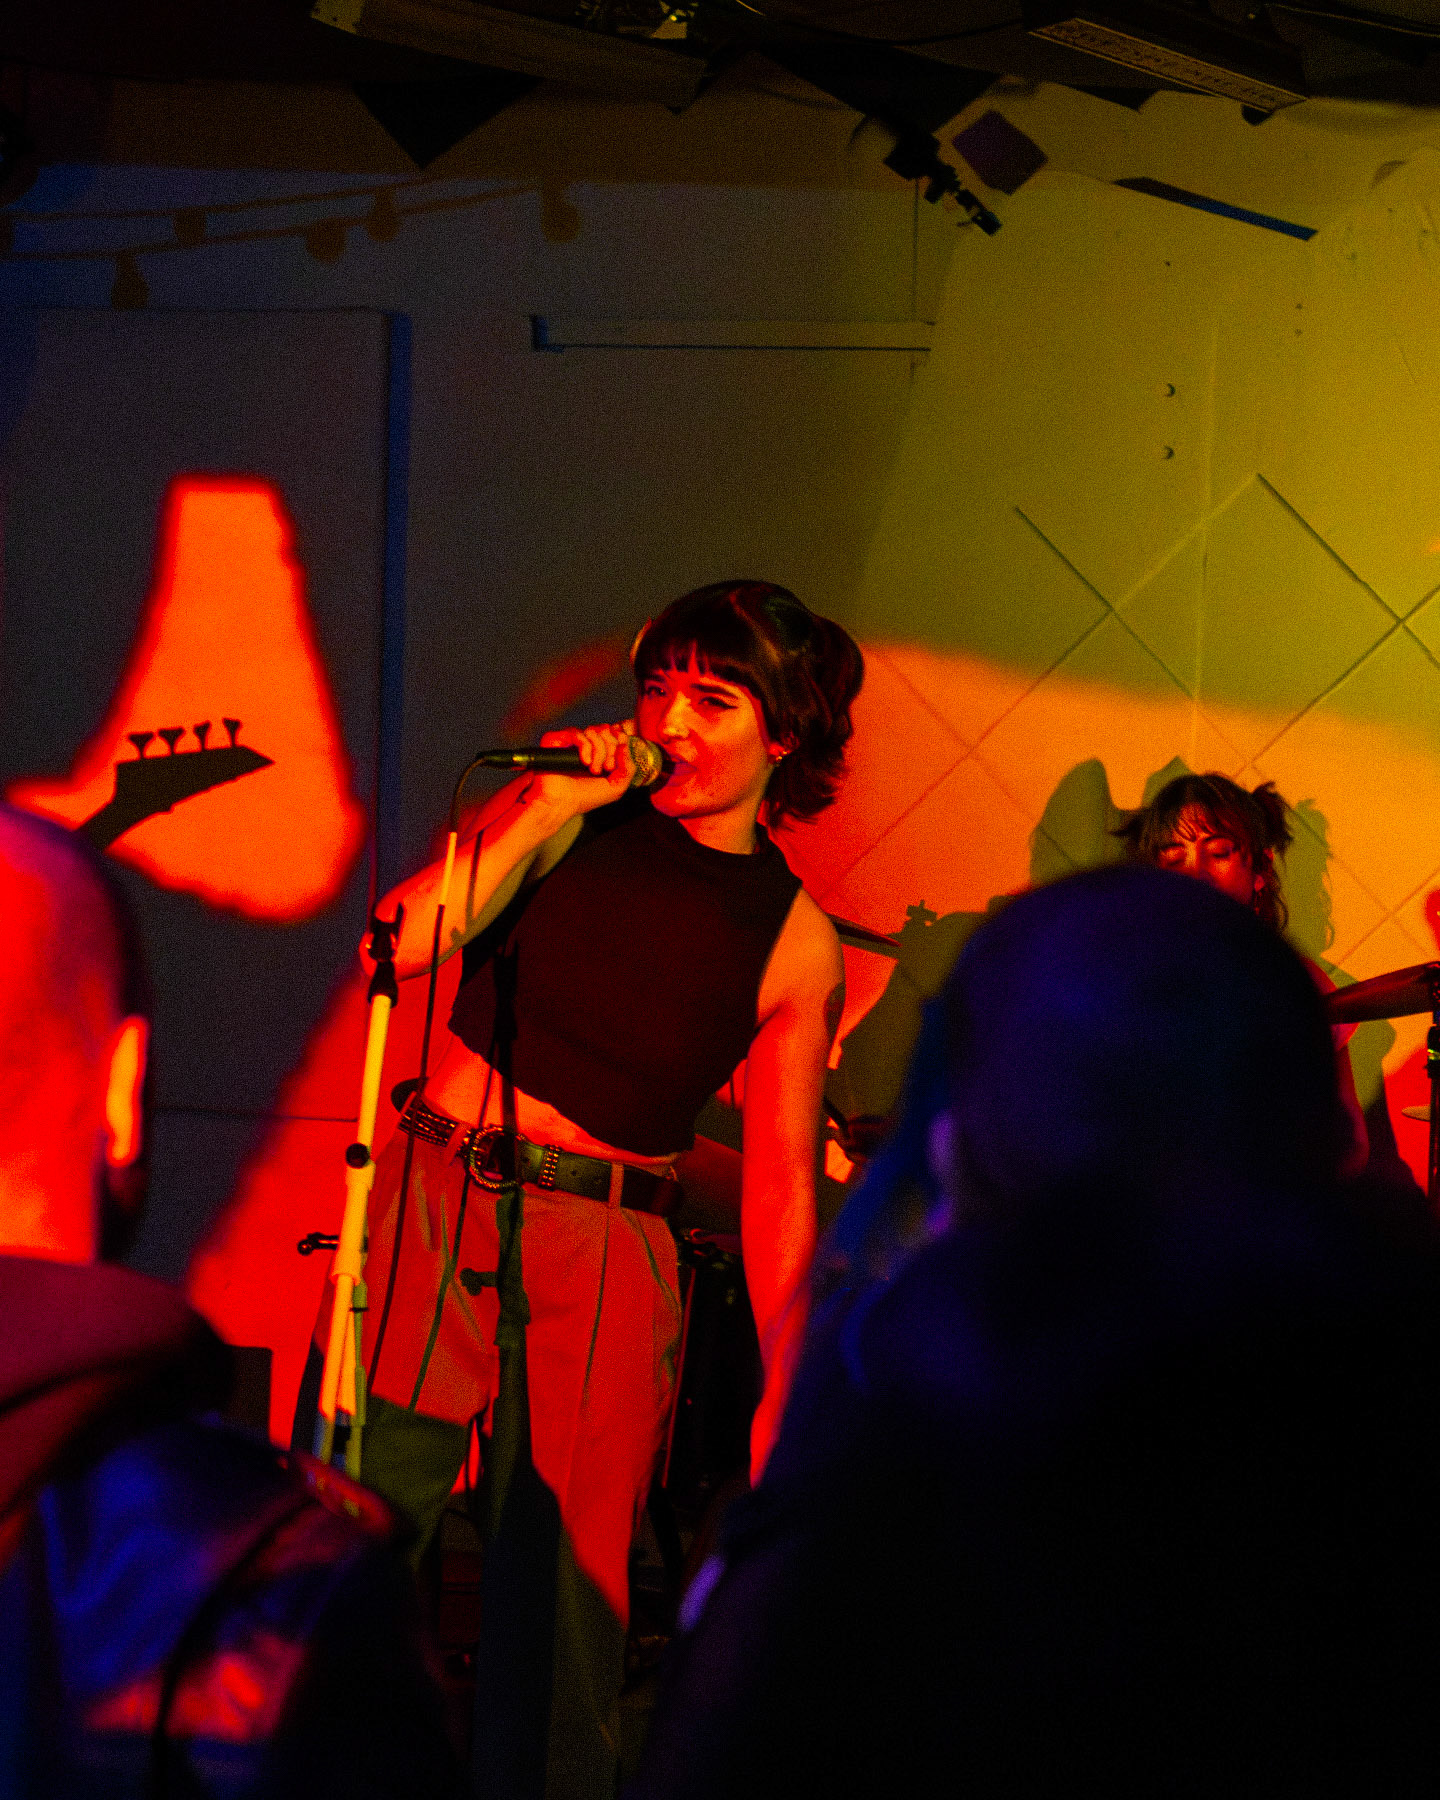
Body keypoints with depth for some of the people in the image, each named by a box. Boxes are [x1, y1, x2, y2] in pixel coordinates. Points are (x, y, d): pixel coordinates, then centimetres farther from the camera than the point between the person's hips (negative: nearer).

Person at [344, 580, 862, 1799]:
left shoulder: (794, 943, 4)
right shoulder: (575, 812, 4)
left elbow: (779, 1185, 6)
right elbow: (403, 942, -8)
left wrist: (784, 1390, 0)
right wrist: (550, 808, -13)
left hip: (608, 1262, 0)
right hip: (440, 1210, 0)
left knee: (563, 1606, 1)